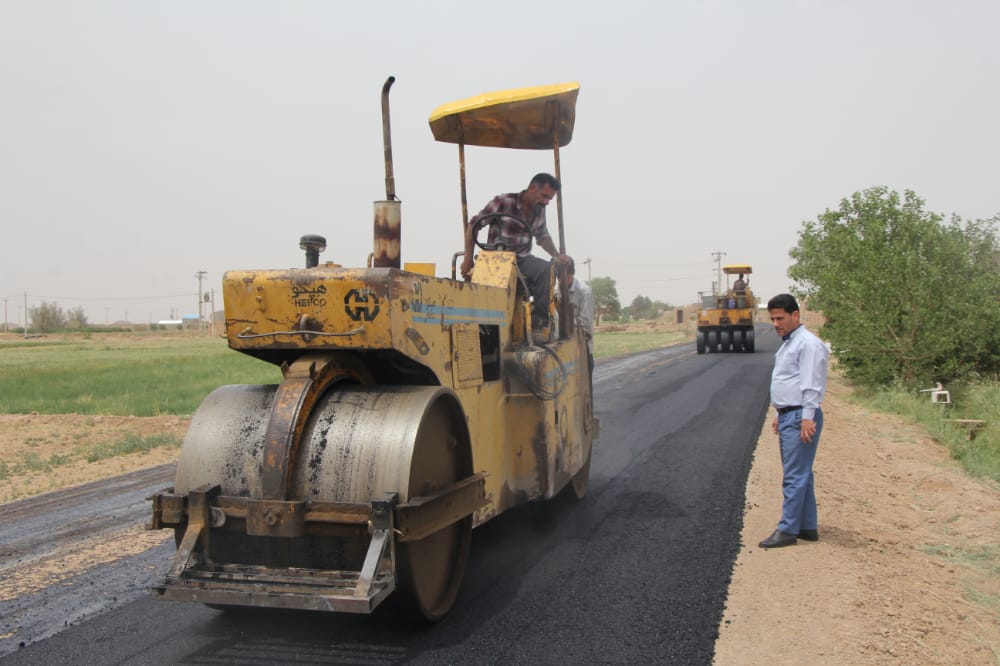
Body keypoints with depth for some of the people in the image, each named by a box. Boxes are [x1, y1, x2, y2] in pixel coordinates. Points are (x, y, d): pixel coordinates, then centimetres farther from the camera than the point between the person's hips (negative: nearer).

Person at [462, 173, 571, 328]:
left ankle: (539, 316, -22)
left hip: (522, 259, 5)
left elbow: (542, 236, 23)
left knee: (548, 269, -25)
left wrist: (557, 256, 5)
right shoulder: (504, 202, -10)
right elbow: (473, 225, -7)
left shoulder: (539, 210, 8)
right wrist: (468, 259, -9)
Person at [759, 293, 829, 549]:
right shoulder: (787, 344, 19)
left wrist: (807, 417, -22)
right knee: (800, 475, 14)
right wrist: (780, 415, 24)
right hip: (788, 417, 11)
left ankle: (788, 530, -5)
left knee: (795, 476, -8)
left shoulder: (808, 343, -13)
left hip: (800, 417, -11)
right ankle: (808, 527, 21)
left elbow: (812, 384, -18)